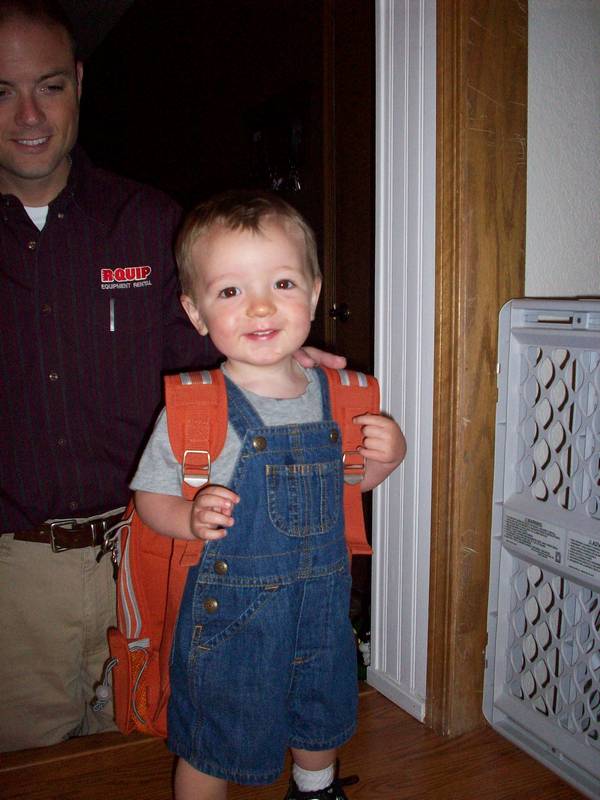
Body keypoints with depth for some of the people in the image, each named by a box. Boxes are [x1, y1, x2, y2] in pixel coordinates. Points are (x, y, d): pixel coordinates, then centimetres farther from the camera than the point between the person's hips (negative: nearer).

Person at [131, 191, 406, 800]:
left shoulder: (334, 394, -6)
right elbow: (151, 494, -11)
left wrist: (384, 459, -10)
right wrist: (191, 518, -31)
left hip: (323, 605, 5)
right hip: (228, 612, -4)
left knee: (323, 722, 29)